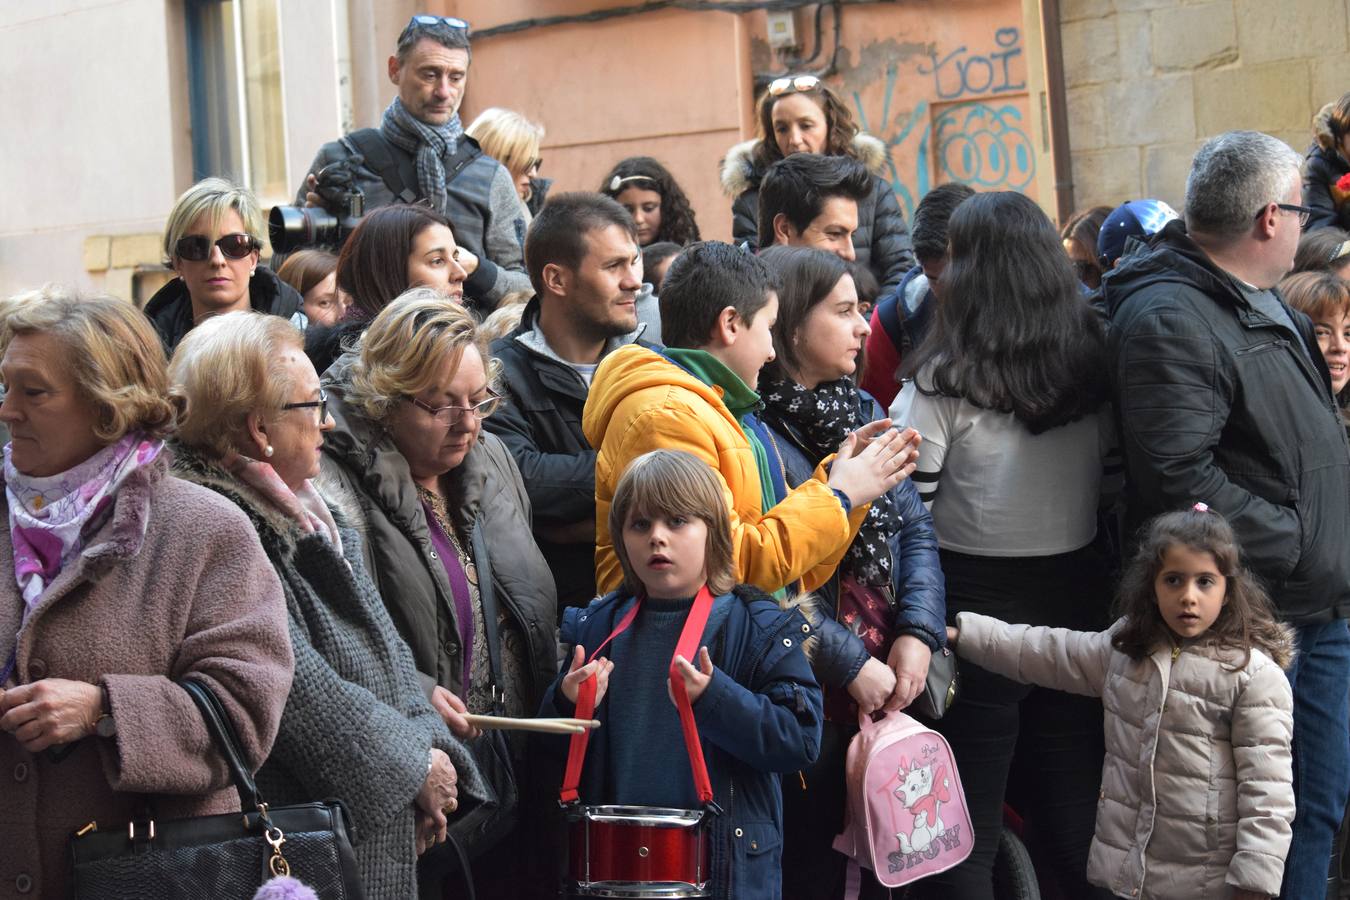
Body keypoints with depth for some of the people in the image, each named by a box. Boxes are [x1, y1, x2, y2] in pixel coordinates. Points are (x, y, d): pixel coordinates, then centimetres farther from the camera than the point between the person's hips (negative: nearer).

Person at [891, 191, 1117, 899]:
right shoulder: (1095, 363, 2)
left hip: (976, 601, -5)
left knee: (966, 822, 6)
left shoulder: (947, 381, -13)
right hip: (1077, 595, 5)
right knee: (1075, 807, 15)